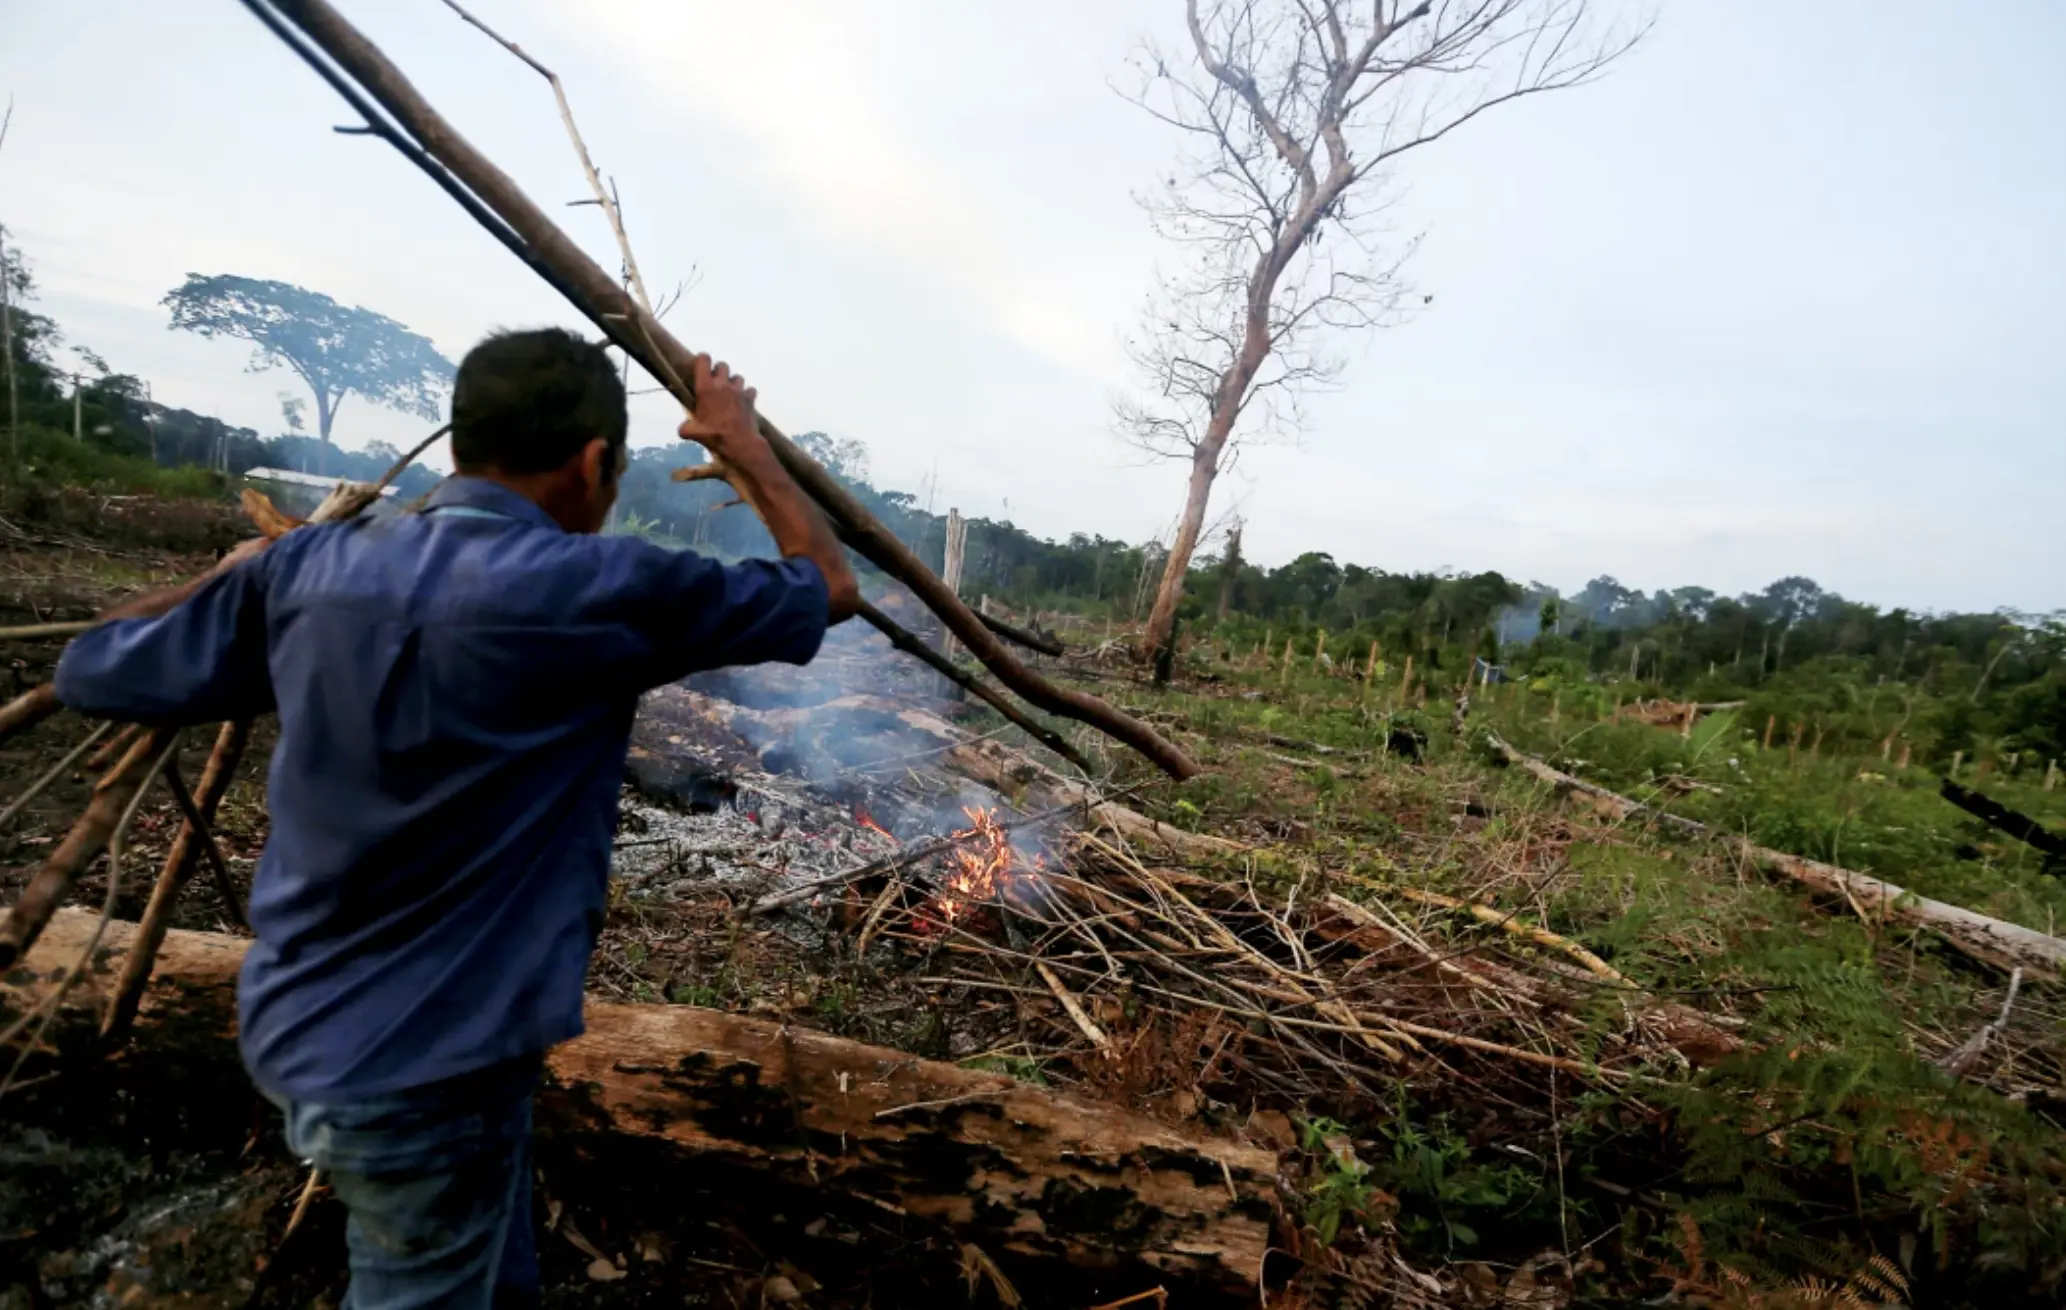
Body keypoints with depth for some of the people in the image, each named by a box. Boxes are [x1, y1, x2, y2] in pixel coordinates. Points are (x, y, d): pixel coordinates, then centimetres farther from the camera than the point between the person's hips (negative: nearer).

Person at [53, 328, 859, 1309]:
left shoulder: (310, 566, -4)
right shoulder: (596, 588, -21)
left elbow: (89, 675, 10)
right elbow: (826, 587, -8)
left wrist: (234, 574, 24)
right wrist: (744, 444, 5)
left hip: (305, 1035, 7)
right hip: (426, 1068, -7)